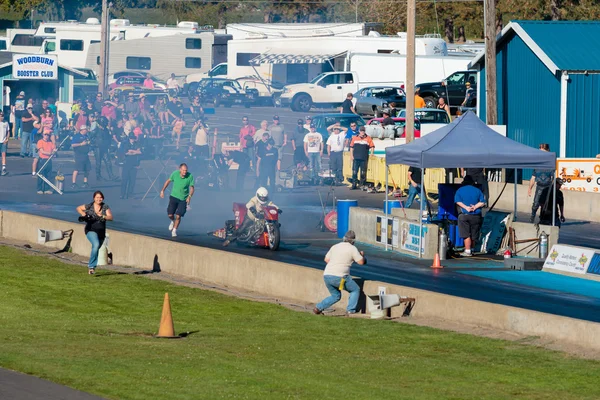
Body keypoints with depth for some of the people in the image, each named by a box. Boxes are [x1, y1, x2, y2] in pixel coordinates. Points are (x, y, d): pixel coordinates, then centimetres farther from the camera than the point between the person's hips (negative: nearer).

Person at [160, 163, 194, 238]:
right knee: (170, 215, -4)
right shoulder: (175, 174, -13)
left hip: (183, 199, -1)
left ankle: (174, 231, 14)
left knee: (178, 216, -7)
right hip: (174, 196, 1)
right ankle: (173, 221, 33)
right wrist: (162, 190, 5)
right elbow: (168, 181, 5)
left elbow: (192, 188, -11)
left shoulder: (190, 176, -17)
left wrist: (189, 196, -28)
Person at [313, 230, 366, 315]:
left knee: (336, 296, 25)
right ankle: (351, 310, 3)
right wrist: (362, 255, 22)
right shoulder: (352, 248, -2)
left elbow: (326, 259, 22)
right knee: (355, 290, 15)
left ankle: (319, 308, 10)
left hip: (326, 276, 6)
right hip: (339, 277, -6)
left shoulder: (335, 246, 15)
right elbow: (361, 262, 1)